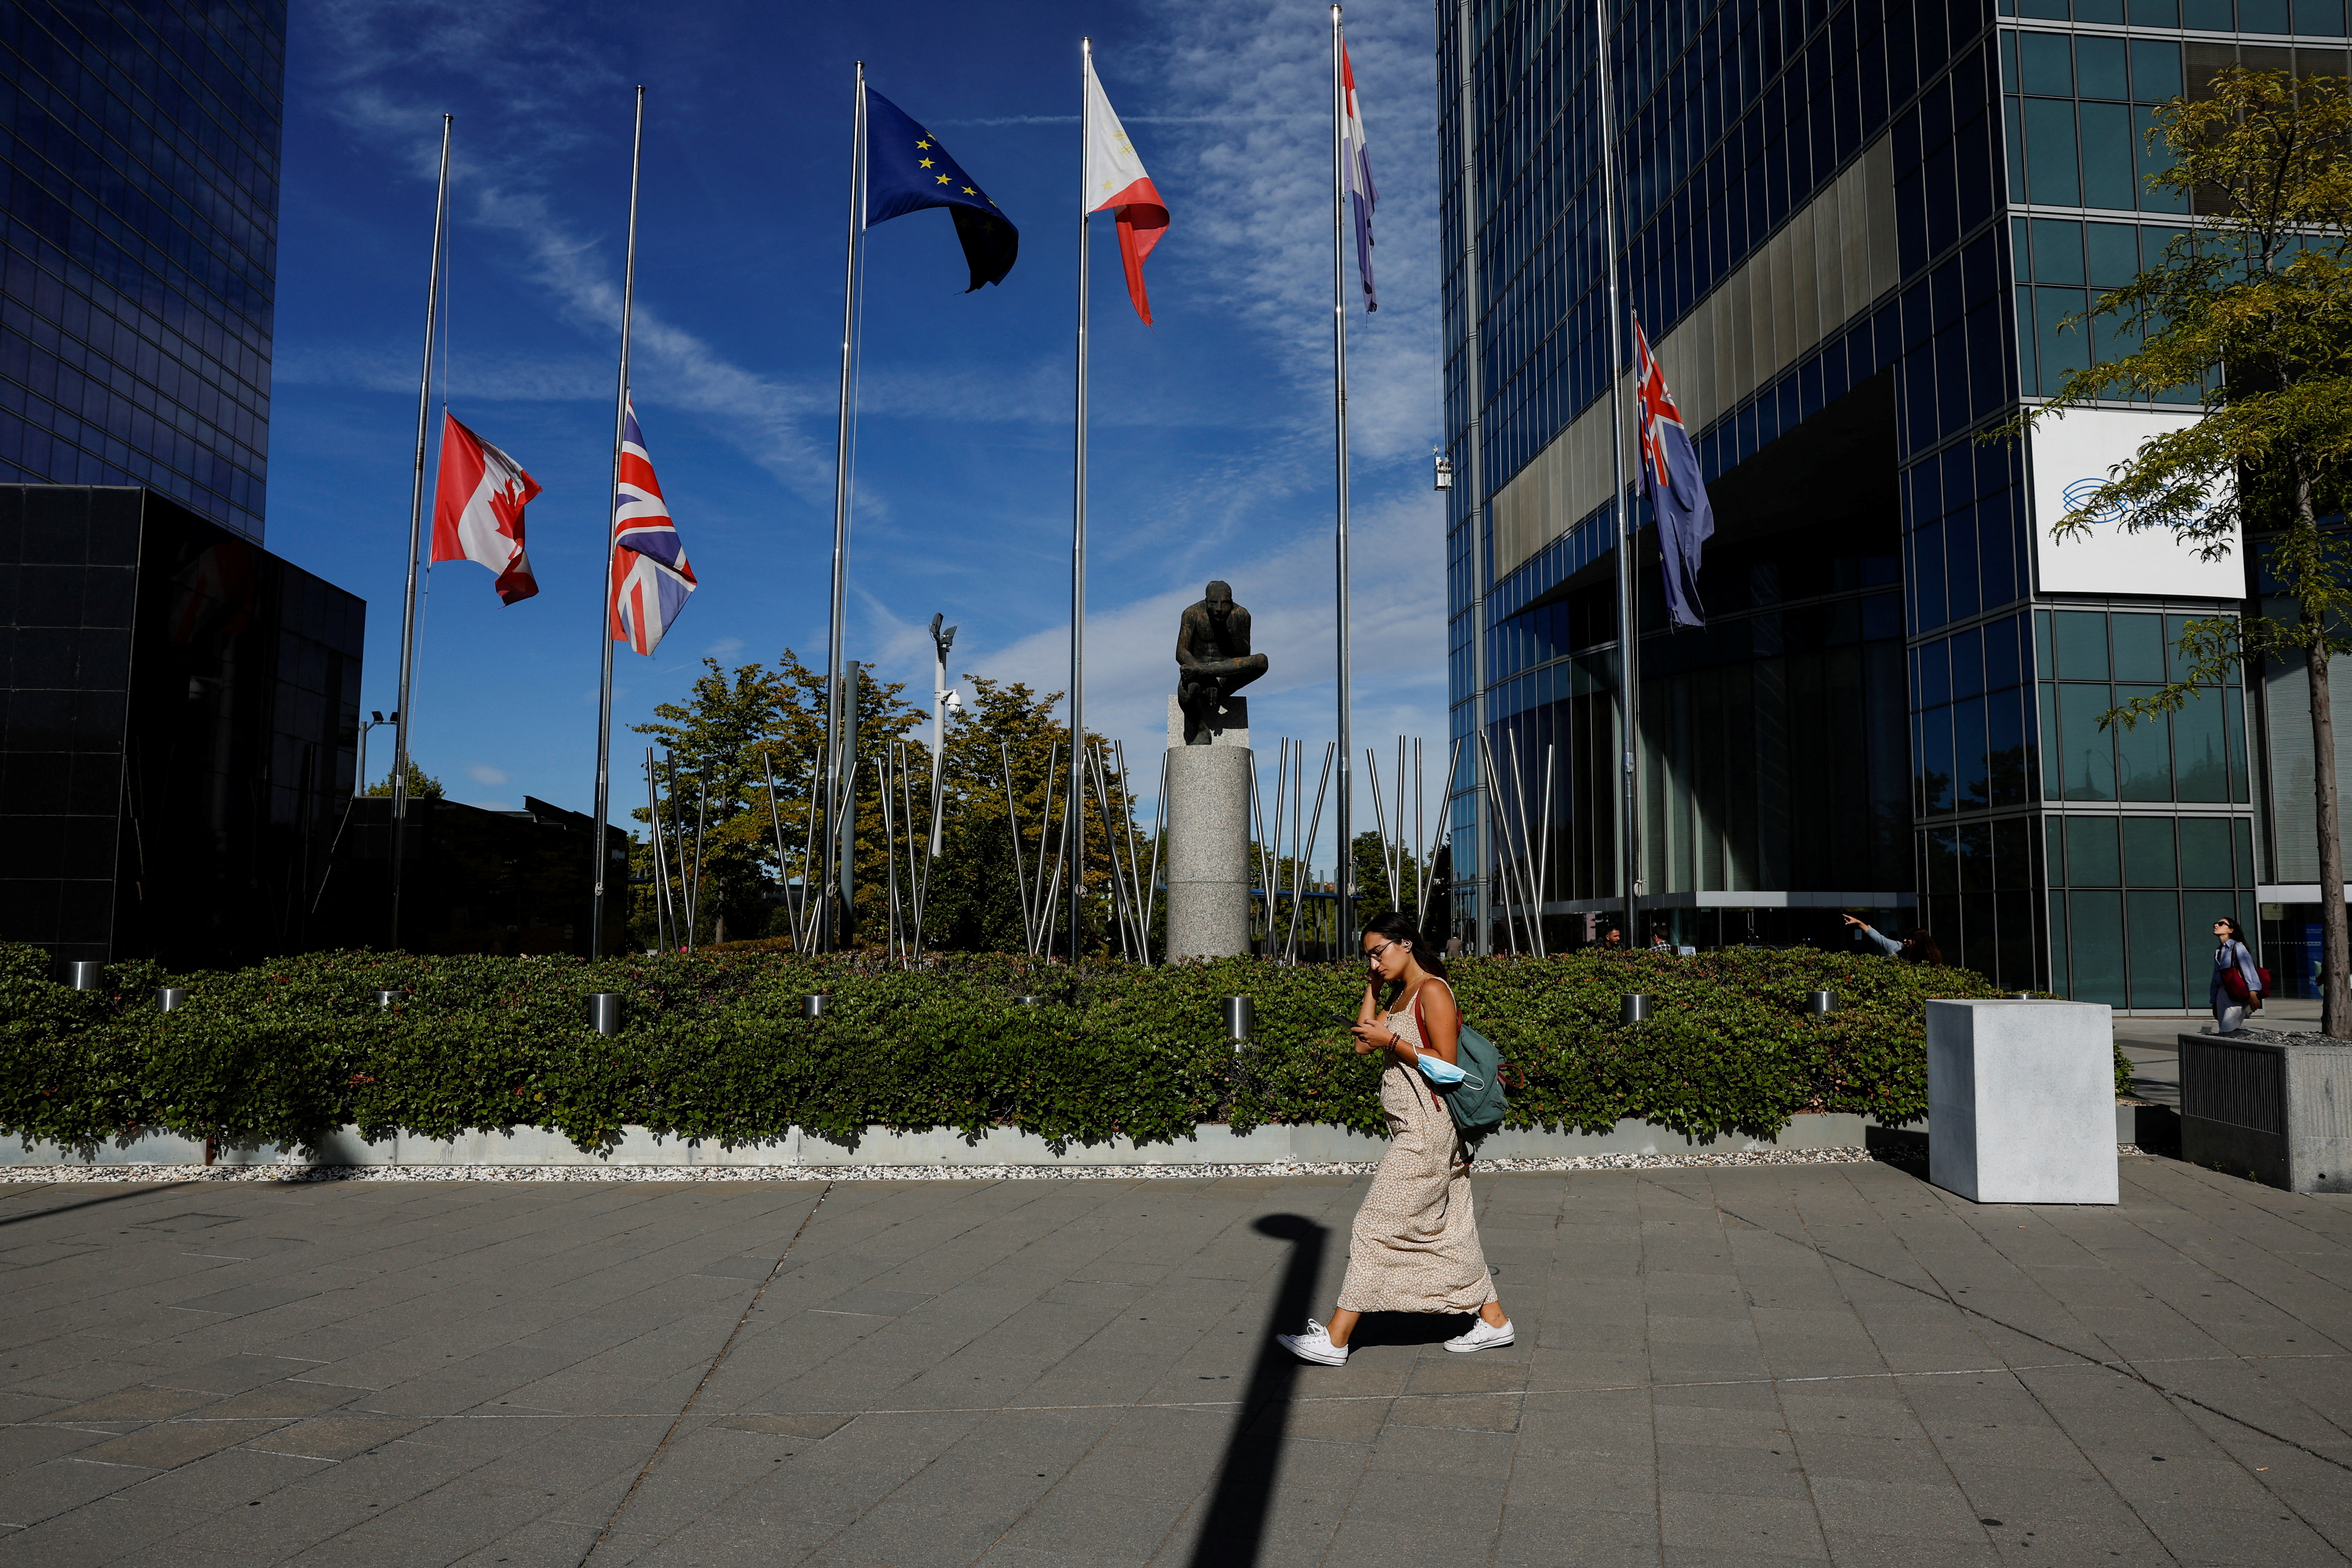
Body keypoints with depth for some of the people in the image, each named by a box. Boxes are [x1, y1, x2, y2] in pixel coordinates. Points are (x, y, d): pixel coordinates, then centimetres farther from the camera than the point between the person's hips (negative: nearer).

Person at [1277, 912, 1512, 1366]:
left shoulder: (1432, 991, -13)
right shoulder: (1400, 995, 15)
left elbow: (1446, 1063, -17)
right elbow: (1363, 1042, 10)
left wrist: (1391, 1041, -18)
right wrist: (1372, 988, 7)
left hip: (1426, 1130, -10)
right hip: (1413, 1129, 10)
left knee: (1376, 1226, -7)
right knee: (1449, 1228, 14)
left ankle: (1335, 1339, -2)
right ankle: (1494, 1320, 24)